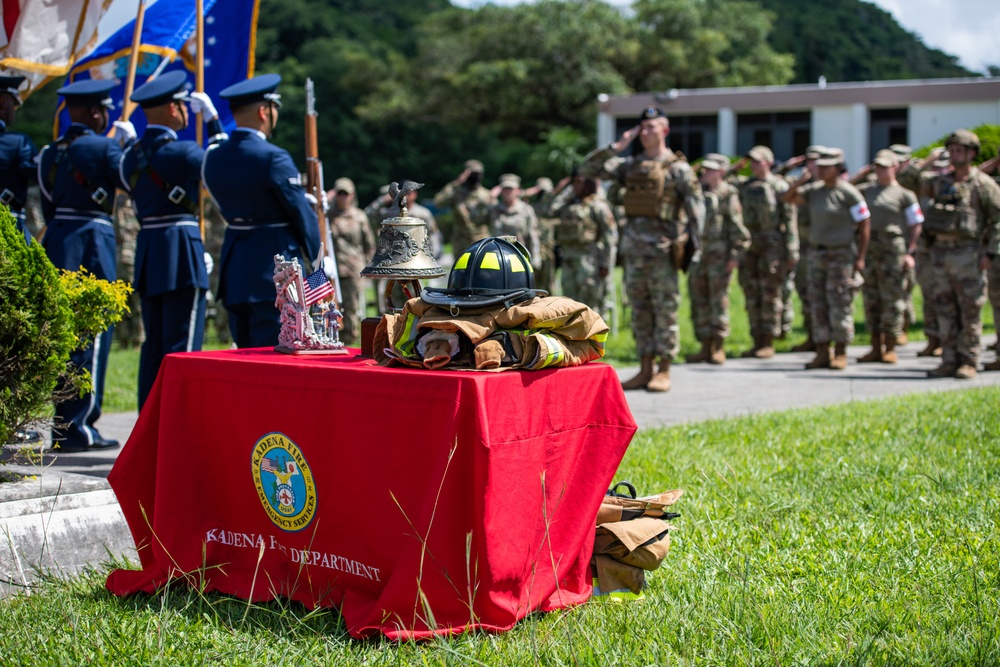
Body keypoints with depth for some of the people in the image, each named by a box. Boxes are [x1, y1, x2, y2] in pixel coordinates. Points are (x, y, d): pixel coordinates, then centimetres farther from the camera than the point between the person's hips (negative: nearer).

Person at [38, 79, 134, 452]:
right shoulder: (103, 146, -9)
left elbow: (48, 208, 15)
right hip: (92, 242, -7)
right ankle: (75, 428, -3)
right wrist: (130, 141, 7)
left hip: (56, 242, 7)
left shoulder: (50, 153, 12)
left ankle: (67, 424, 20)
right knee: (92, 336, -2)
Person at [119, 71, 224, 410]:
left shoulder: (131, 155, 10)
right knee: (182, 346, -4)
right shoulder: (182, 152, -11)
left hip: (146, 253, 8)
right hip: (182, 252, -7)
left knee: (153, 345, 12)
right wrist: (213, 120, 6)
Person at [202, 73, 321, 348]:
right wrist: (317, 259, 3)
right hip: (275, 270, -7)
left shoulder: (212, 158, 6)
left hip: (234, 268, 7)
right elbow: (301, 213, -10)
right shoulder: (273, 158, -16)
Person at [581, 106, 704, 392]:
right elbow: (588, 169, 10)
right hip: (633, 248, 6)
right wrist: (617, 146, 2)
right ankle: (645, 370, 15)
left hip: (662, 249, -6)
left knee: (665, 312, -1)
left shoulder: (678, 168, -3)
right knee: (640, 312, 9)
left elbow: (696, 208, -7)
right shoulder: (630, 166, 12)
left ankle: (664, 372, 4)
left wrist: (688, 240, -17)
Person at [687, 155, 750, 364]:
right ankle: (706, 347, 13)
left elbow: (737, 227, -8)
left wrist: (735, 255, -13)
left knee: (719, 300, -2)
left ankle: (719, 349, 4)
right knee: (699, 301, 6)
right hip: (698, 254, 6)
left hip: (719, 255, -6)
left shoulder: (728, 195, -5)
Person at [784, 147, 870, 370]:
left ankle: (840, 354, 5)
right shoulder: (814, 190, 8)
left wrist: (860, 258, -12)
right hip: (817, 253, 6)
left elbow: (864, 225, -9)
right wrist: (799, 182, -5)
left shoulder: (848, 193, -10)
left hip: (841, 255, -6)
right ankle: (822, 353, 12)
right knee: (818, 304, 6)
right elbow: (788, 198, 14)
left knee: (839, 305, -3)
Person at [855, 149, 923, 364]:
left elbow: (916, 226, -1)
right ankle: (876, 348, 14)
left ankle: (890, 348, 4)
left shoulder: (904, 194, 2)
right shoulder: (865, 190, 14)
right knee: (871, 298, 6)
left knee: (892, 298, -2)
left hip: (893, 249, -4)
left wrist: (910, 253, -10)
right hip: (868, 249, 5)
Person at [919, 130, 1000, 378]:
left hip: (967, 253, -6)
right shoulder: (940, 181, 12)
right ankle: (949, 362, 12)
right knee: (946, 311, 7)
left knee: (970, 311, -2)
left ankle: (968, 363, 2)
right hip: (940, 252, 6)